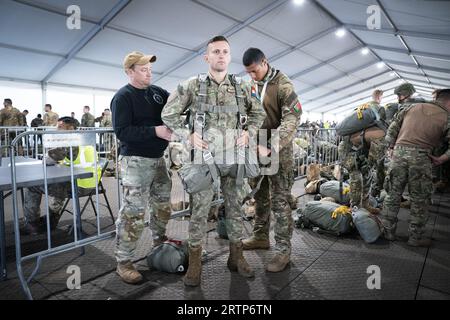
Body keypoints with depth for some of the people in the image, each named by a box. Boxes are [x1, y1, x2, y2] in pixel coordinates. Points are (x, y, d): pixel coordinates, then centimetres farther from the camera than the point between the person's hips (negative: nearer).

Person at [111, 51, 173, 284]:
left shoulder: (157, 92, 12)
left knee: (163, 204, 19)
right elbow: (122, 132, -18)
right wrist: (155, 131, -24)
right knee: (133, 212, -4)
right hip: (136, 161, -7)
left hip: (158, 158, 8)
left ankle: (160, 240, 42)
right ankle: (123, 262, 10)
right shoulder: (123, 97, -9)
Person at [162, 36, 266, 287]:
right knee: (200, 210, 2)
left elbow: (259, 113, 19)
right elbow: (169, 113, 4)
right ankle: (195, 262, 17)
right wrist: (187, 135, -7)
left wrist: (248, 133, 3)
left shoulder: (242, 87, 7)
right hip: (204, 156, -2)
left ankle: (236, 257, 26)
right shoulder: (193, 86, 0)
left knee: (236, 207, 10)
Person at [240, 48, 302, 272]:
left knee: (279, 201, -3)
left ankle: (283, 249, 8)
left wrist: (271, 147, -31)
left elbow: (292, 119, -20)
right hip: (257, 149, 7)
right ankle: (260, 237, 31)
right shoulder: (252, 85, 10)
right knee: (260, 196, 16)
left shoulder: (283, 85, -10)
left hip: (278, 151, -7)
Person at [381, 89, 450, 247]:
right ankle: (416, 237, 20)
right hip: (420, 156, -3)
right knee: (419, 200, 10)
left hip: (399, 152, 3)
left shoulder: (412, 107, 14)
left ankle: (388, 232, 19)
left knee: (393, 194, 10)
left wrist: (391, 147, 19)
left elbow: (393, 127, 13)